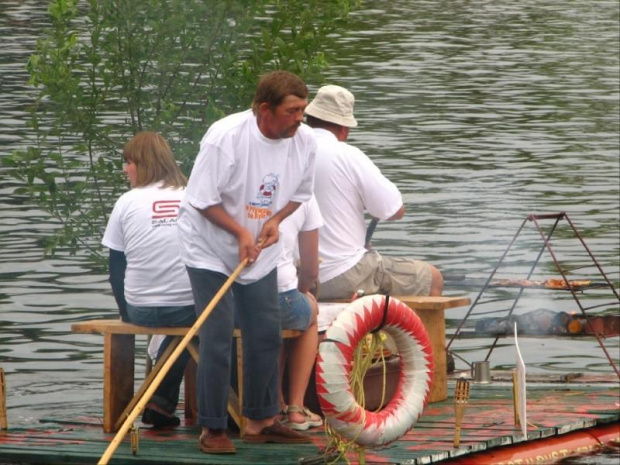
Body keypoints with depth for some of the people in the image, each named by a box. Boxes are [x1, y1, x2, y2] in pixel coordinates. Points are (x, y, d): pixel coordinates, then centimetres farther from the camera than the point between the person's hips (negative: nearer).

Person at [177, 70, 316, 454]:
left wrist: (276, 219, -12)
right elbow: (203, 199, -20)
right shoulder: (226, 137, -26)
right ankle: (213, 429, 0)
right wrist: (240, 232, -27)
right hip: (211, 252, -6)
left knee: (267, 336, 7)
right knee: (218, 340, -8)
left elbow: (300, 192, 6)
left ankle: (261, 421, 20)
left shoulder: (305, 141, -9)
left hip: (261, 253, 6)